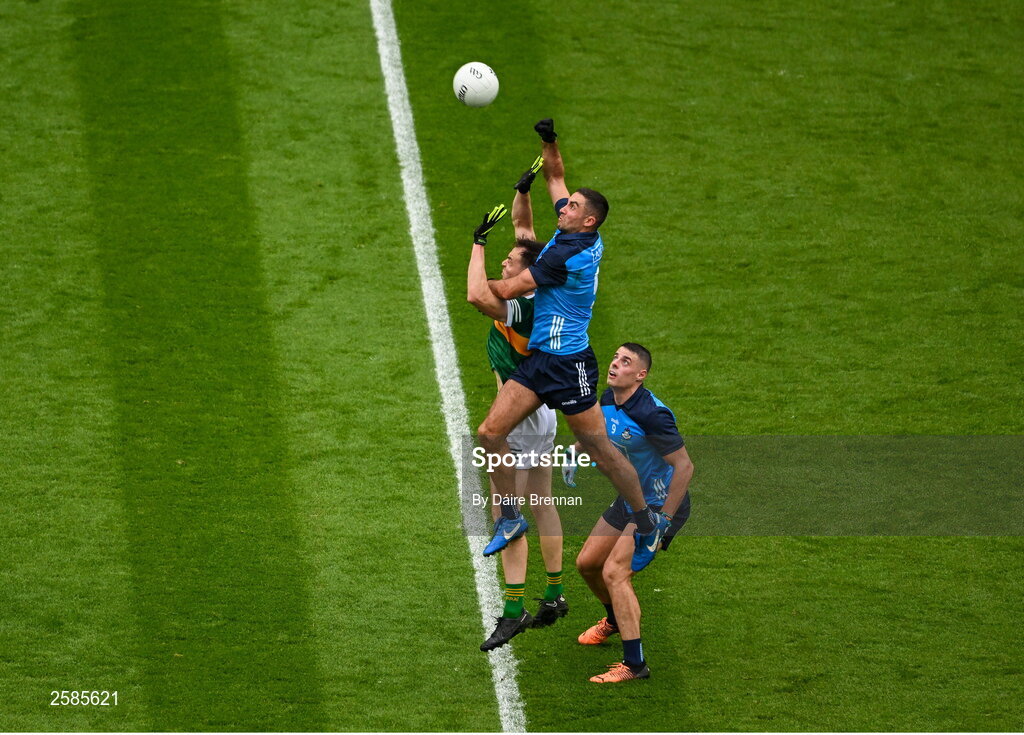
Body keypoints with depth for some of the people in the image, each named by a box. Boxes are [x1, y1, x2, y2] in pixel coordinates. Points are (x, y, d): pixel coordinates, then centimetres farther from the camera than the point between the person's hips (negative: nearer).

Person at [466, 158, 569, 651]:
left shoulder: (525, 309, -25)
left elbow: (477, 296, -42)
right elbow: (525, 228, 11)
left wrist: (479, 243, -31)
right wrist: (523, 191, -2)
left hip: (520, 416, -10)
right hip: (540, 411, 10)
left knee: (505, 514, -9)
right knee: (541, 505, 18)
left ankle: (514, 609, -9)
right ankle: (554, 595, 26)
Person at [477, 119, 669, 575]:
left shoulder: (568, 253, -19)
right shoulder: (581, 235, 6)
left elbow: (508, 290, -16)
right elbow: (555, 179, 22)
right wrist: (549, 142, 8)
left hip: (568, 363, -9)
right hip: (539, 357, 9)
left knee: (599, 451, 0)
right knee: (491, 432, 0)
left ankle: (648, 523, 14)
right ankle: (510, 516, 8)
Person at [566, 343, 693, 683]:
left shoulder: (651, 415, -29)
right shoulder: (608, 400, -3)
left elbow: (684, 466, -26)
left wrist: (663, 520, -25)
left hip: (661, 505, -9)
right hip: (629, 499, 9)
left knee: (614, 573, -21)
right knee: (587, 563, 17)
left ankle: (634, 664, -18)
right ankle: (615, 620, 47)